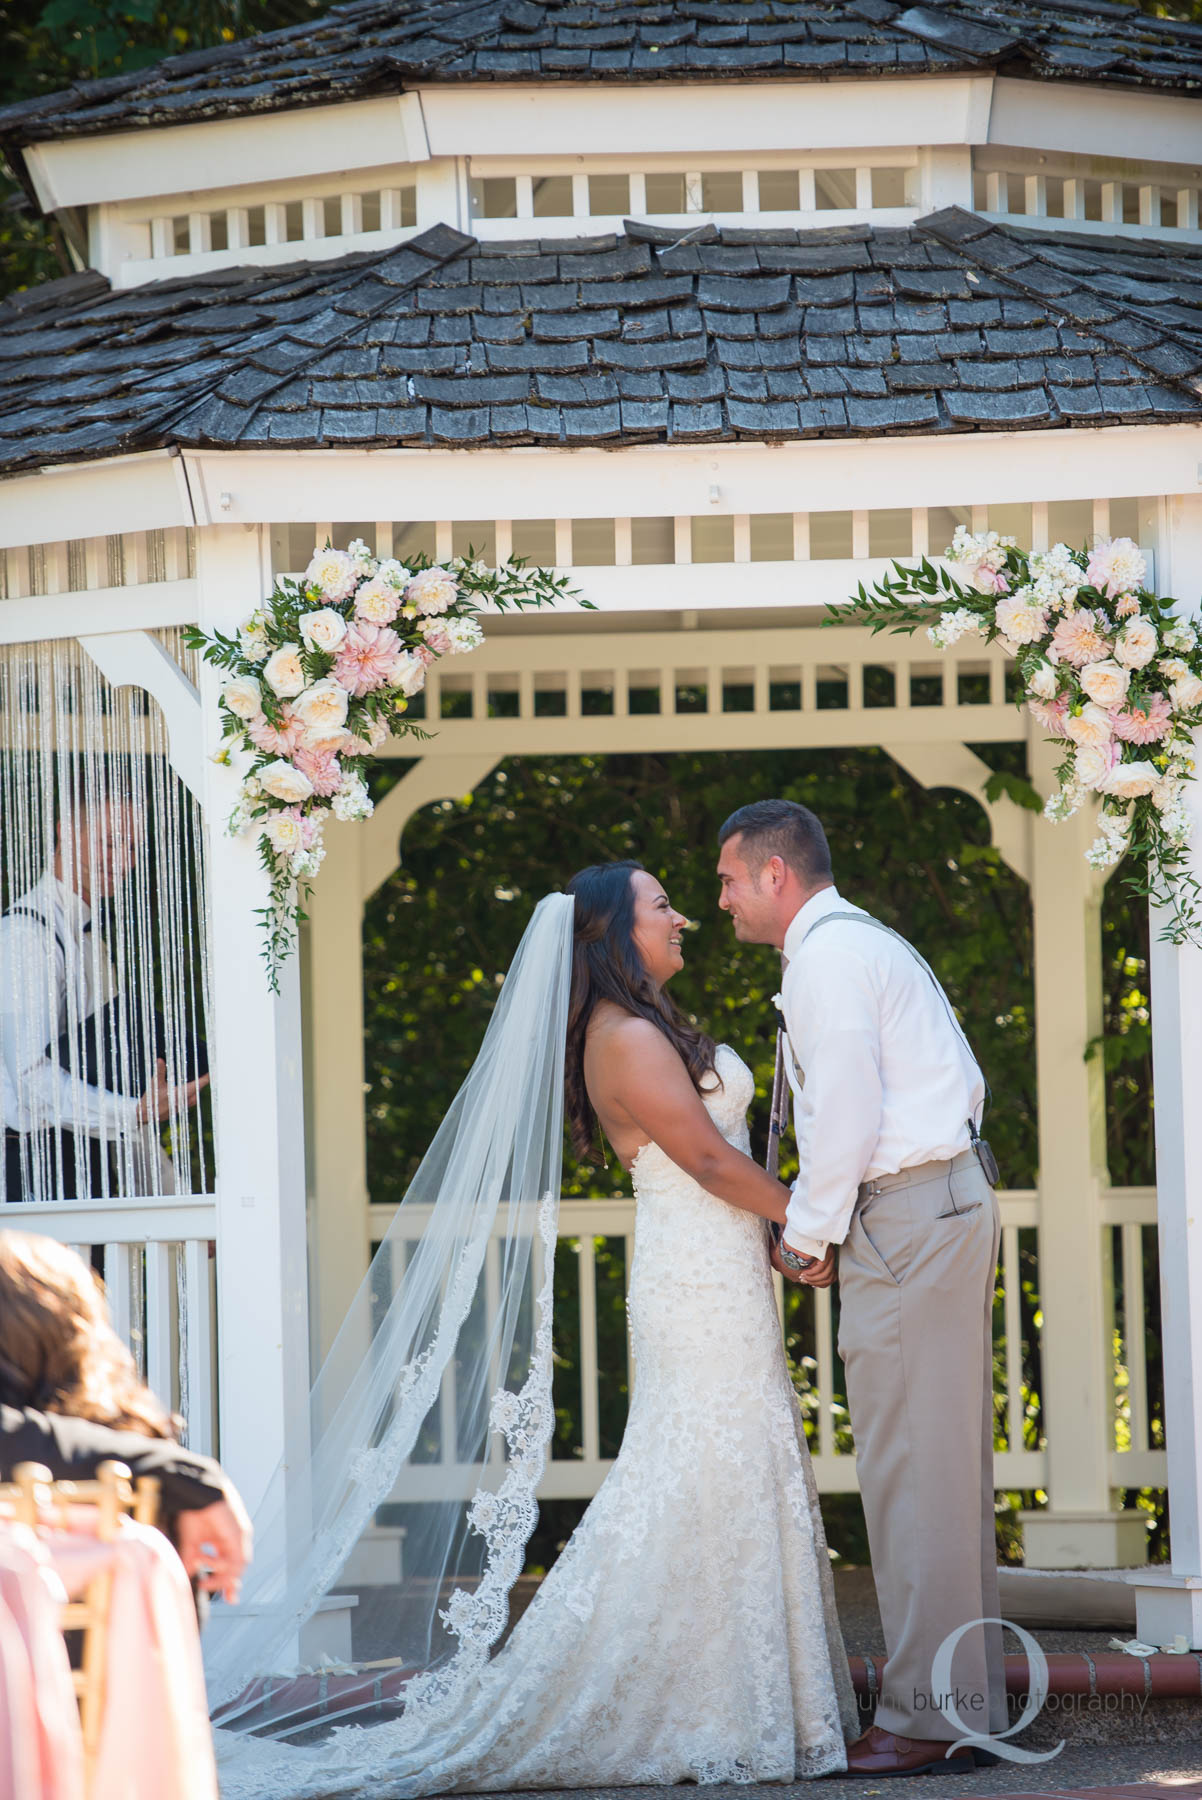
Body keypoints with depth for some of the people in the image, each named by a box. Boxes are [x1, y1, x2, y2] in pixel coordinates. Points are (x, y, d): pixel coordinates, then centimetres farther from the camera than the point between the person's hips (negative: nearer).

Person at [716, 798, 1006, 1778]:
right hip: (953, 1201, 11)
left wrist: (809, 1233, -7)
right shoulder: (873, 943, 22)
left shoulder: (827, 956, -9)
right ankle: (973, 1705, 13)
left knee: (911, 1467, -10)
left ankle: (929, 1714, -10)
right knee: (951, 1463, 11)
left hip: (905, 1218, -11)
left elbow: (847, 1108, -18)